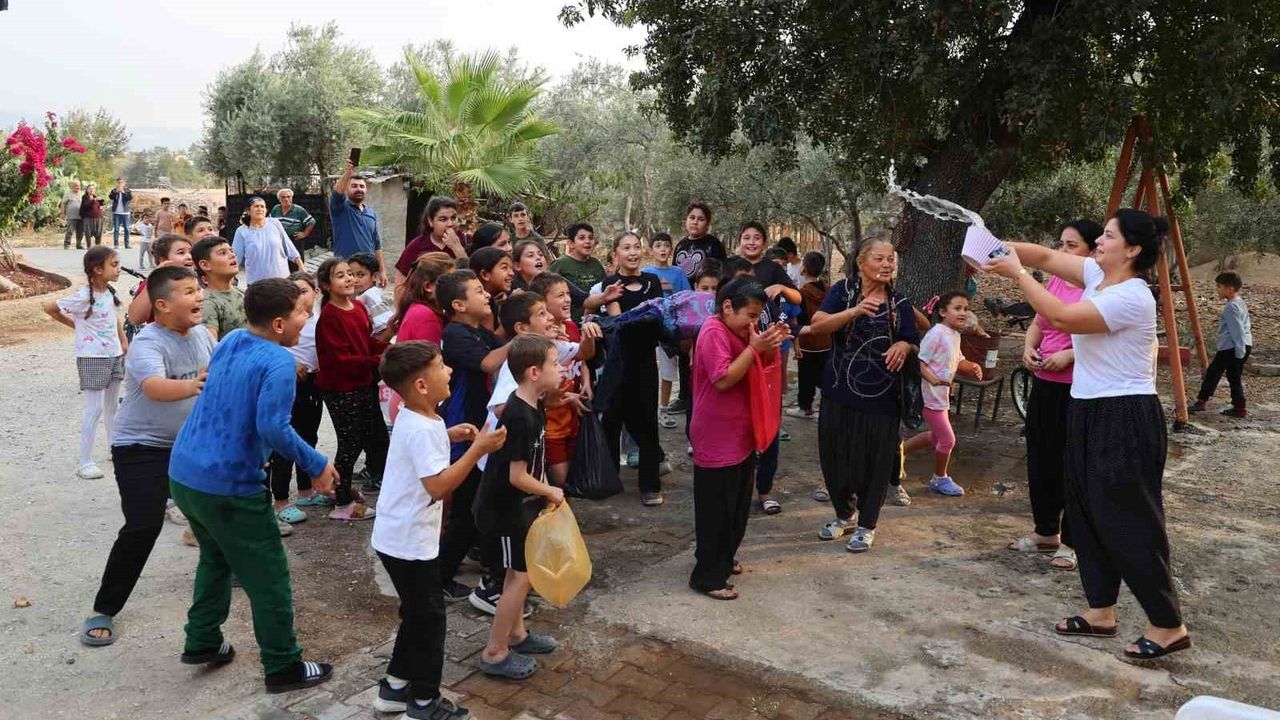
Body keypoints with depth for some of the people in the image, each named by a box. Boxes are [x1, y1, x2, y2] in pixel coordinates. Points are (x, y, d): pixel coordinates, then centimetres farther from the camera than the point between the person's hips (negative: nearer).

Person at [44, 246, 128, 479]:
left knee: (112, 407, 18)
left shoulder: (110, 292, 3)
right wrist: (75, 325, -4)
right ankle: (85, 462, 1)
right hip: (92, 358, -7)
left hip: (114, 356, 7)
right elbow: (49, 307, -12)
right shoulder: (83, 296, -19)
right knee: (95, 409, -5)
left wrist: (124, 342, 13)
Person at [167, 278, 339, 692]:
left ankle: (201, 643, 38)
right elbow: (273, 428, -28)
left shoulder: (229, 341, 6)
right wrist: (317, 466, -16)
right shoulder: (277, 362, -19)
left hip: (183, 473, 9)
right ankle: (283, 668, 18)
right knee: (268, 579, 6)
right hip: (228, 487, -8)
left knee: (216, 556, 29)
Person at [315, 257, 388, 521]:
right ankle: (342, 503, 17)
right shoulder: (329, 316, -19)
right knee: (351, 443, 1)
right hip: (340, 389, -8)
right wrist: (378, 361, -24)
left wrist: (389, 350, -6)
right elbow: (342, 359, -22)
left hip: (363, 383, 8)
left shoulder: (359, 307, 4)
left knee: (375, 436, 16)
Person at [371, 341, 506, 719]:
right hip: (409, 542, -10)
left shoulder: (411, 418, 4)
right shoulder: (421, 430, -26)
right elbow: (439, 486, -32)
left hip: (399, 537, 10)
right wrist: (478, 449, -30)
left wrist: (448, 435, 11)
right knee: (429, 617, 5)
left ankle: (396, 686, 35)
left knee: (417, 614, 23)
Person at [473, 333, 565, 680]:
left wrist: (547, 491, 7)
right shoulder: (520, 417, -28)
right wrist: (552, 492, -13)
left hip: (519, 504, 9)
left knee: (518, 570, 20)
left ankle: (516, 633, 36)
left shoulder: (532, 407, 1)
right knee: (521, 575, -2)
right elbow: (518, 476, -26)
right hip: (506, 507, -9)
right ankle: (494, 653, 9)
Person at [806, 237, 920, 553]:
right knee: (834, 456, 9)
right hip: (840, 391, 0)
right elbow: (816, 326, -16)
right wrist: (855, 311, -29)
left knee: (876, 462, 5)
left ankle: (866, 525, 23)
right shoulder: (843, 290, -2)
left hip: (880, 396, 0)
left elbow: (912, 343, 7)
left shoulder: (899, 303, 2)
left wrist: (903, 346, -17)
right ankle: (845, 514, 33)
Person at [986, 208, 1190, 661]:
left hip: (1125, 420, -10)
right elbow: (1046, 256, 8)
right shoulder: (1097, 276, 7)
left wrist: (1017, 273, -21)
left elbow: (1061, 317, -28)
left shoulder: (1131, 297, -21)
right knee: (1088, 513, 15)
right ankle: (1101, 611, 27)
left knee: (1129, 521, -3)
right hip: (1091, 414, 10)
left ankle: (1169, 626, 11)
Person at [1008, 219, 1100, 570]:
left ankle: (1070, 542, 16)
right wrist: (1028, 347, 0)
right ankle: (1046, 532, 31)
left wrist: (1069, 355, -26)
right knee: (1041, 459, 15)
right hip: (1045, 383, 8)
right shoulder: (1054, 281, 9)